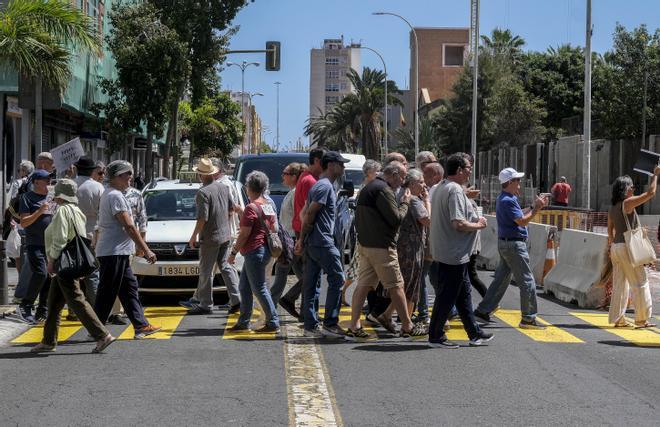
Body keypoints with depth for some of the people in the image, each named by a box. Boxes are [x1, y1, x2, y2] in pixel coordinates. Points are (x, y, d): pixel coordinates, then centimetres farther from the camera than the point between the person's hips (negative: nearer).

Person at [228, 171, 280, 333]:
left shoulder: (251, 208, -16)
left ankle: (273, 323, -3)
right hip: (264, 249, 10)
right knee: (244, 287, 15)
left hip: (254, 251, -10)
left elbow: (244, 234, -16)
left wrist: (233, 252, -9)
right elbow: (274, 229, 17)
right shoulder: (268, 206, 11)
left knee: (259, 289, -5)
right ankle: (243, 322, 19)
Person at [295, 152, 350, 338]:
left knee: (312, 283, 8)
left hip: (312, 243, 10)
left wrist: (302, 239, 16)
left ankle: (311, 326, 10)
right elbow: (309, 213, -16)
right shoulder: (325, 186, -11)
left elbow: (305, 212, 20)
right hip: (323, 242, -10)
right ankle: (330, 323, -4)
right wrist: (303, 238, -8)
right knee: (337, 279, -6)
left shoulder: (320, 185, 20)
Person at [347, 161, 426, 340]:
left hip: (365, 244, 9)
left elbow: (358, 218, 21)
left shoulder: (367, 188, 17)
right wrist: (405, 203, -1)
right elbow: (396, 219, -15)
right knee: (396, 286, 0)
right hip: (382, 246, -9)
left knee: (363, 284, 6)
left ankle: (354, 327, 3)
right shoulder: (383, 190, -15)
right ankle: (407, 327, 7)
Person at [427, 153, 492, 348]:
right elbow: (458, 223, -26)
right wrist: (479, 224, -9)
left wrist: (474, 220, 16)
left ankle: (474, 333, 24)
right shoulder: (455, 190, -19)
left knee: (464, 292, 16)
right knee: (447, 296, -1)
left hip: (443, 251, 10)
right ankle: (435, 336, 8)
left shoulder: (441, 188, 12)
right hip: (454, 254, -10)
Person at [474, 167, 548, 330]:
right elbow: (522, 221, -21)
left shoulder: (508, 198, 14)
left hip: (506, 243, 11)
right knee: (527, 281, -4)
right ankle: (528, 318, -1)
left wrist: (535, 207, 9)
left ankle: (483, 311, 16)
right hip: (514, 244, -11)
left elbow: (520, 214, 17)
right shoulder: (507, 201, -19)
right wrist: (536, 208, -13)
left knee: (501, 279, 14)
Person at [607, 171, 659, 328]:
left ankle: (618, 319, 11)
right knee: (640, 283, -1)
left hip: (616, 247, 8)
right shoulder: (627, 203, -11)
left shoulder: (613, 208, 12)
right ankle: (641, 319, 0)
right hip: (627, 246, -8)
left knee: (619, 284, 10)